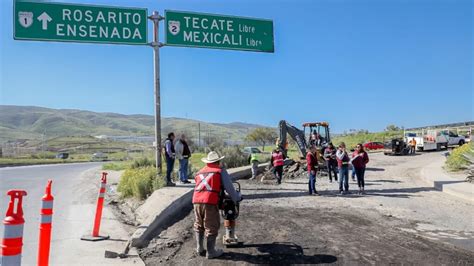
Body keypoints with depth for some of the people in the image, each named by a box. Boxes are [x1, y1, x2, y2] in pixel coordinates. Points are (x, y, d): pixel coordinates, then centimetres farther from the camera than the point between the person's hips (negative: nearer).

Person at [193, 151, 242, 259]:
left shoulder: (200, 172, 23)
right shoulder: (220, 171, 8)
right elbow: (229, 187, 6)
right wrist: (237, 197, 22)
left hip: (196, 201, 5)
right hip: (210, 202, -5)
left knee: (199, 226, 22)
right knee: (212, 227, 7)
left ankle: (199, 249, 27)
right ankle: (211, 252, 14)